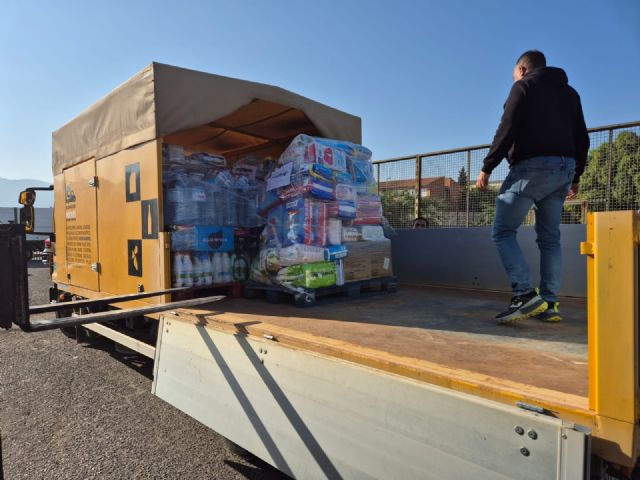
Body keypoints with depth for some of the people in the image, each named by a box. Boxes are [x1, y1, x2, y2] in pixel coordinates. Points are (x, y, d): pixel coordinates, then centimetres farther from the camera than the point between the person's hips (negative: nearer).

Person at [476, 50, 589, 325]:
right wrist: (575, 176, 26)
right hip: (564, 168, 7)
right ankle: (550, 304, 6)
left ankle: (525, 294, -17)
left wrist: (487, 168, -7)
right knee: (549, 238, 9)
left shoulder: (523, 86, 3)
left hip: (532, 167, -7)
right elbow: (582, 138, 21)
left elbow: (507, 130, -10)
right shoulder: (569, 92, 24)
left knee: (503, 232, -5)